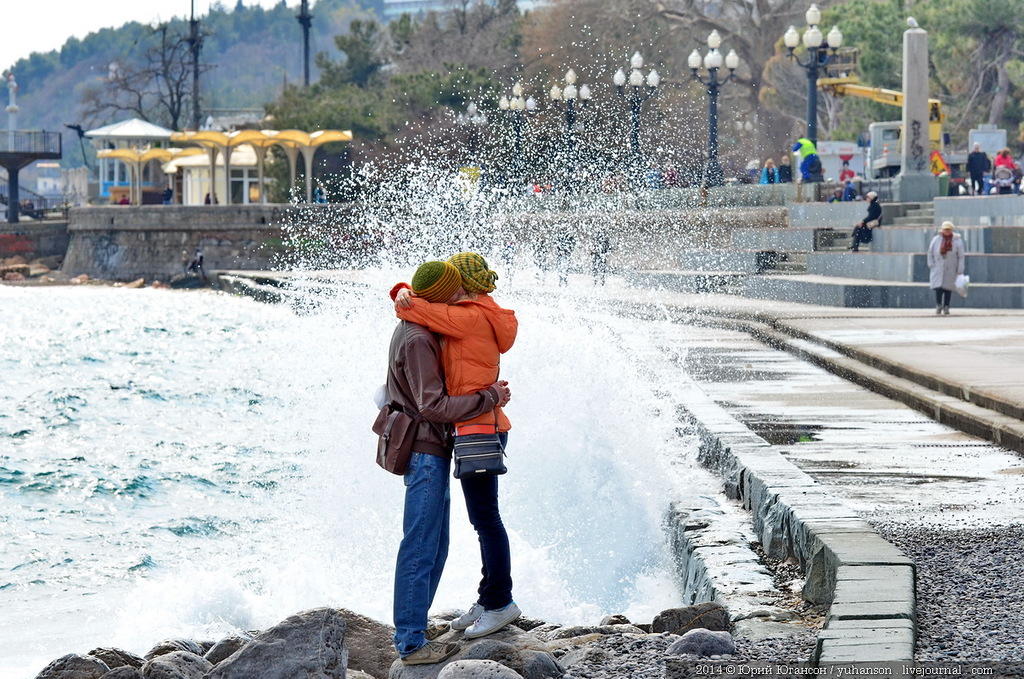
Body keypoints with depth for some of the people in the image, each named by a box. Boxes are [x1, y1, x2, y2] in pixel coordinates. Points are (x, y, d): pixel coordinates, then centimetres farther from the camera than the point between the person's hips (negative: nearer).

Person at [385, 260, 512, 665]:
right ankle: (411, 643, -7)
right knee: (420, 548, -8)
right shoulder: (417, 340, -20)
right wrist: (489, 399, -18)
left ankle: (412, 627, 24)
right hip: (426, 452, -11)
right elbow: (433, 405, -25)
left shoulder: (421, 329, 12)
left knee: (435, 545, 17)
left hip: (431, 452, 11)